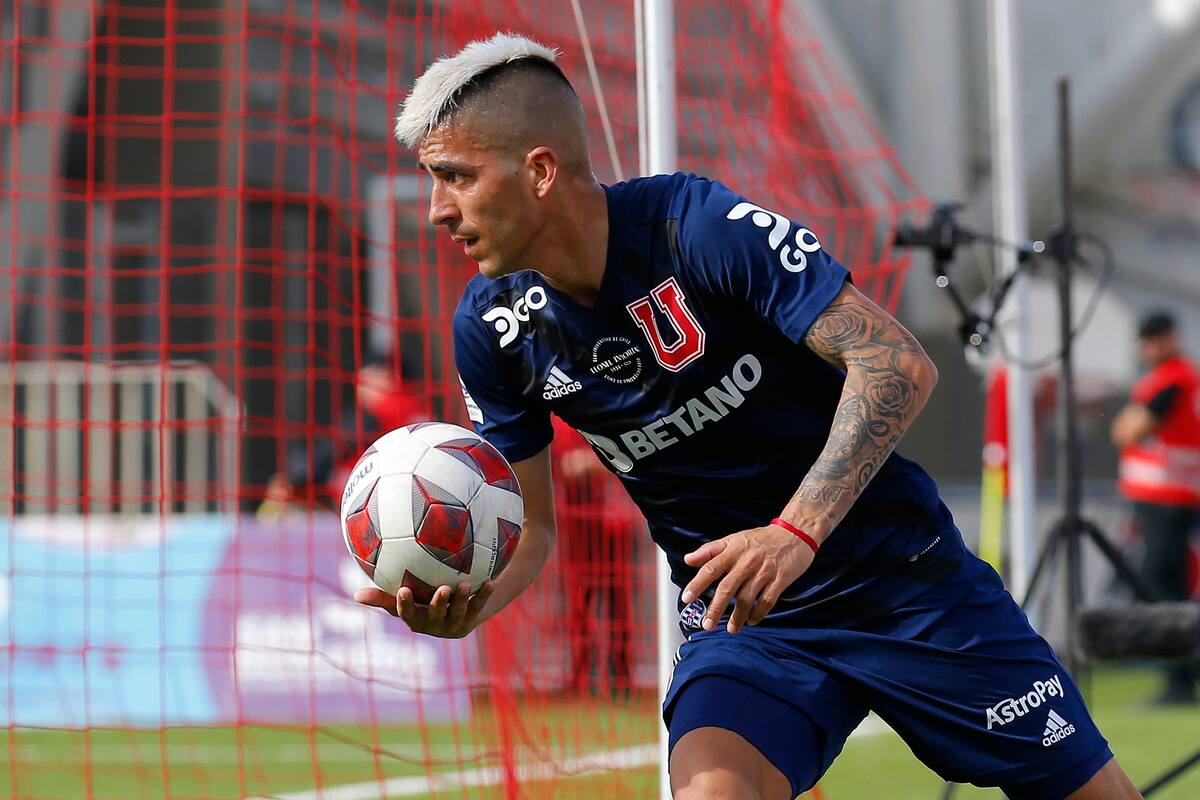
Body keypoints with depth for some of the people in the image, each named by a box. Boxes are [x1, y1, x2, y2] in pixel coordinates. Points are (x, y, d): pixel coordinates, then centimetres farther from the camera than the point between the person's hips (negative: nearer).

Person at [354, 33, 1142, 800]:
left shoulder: (700, 224, -21)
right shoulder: (493, 328, -6)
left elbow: (898, 363, -25)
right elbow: (528, 523, 3)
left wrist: (797, 531, -37)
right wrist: (469, 598, -20)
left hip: (898, 572, -3)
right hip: (738, 614, 3)